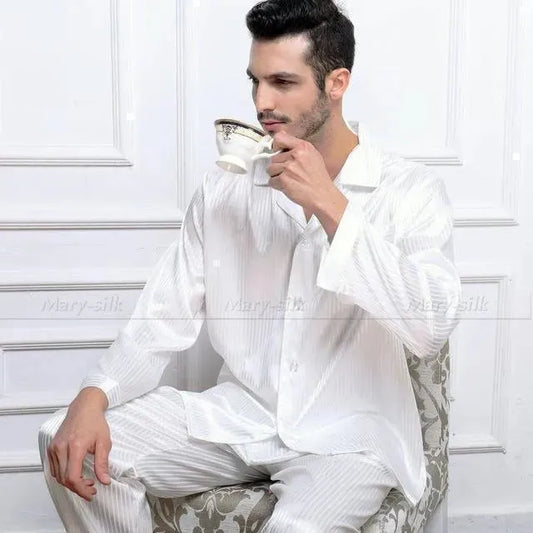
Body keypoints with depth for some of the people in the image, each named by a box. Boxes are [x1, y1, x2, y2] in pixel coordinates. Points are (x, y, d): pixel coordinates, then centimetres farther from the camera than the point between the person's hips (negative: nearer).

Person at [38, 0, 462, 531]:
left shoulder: (411, 189, -8)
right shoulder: (223, 186, 3)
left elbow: (431, 328, -22)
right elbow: (166, 313, 1)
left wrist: (329, 204, -25)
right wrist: (93, 396, -17)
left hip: (349, 431, -3)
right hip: (238, 413, 4)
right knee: (71, 445, -13)